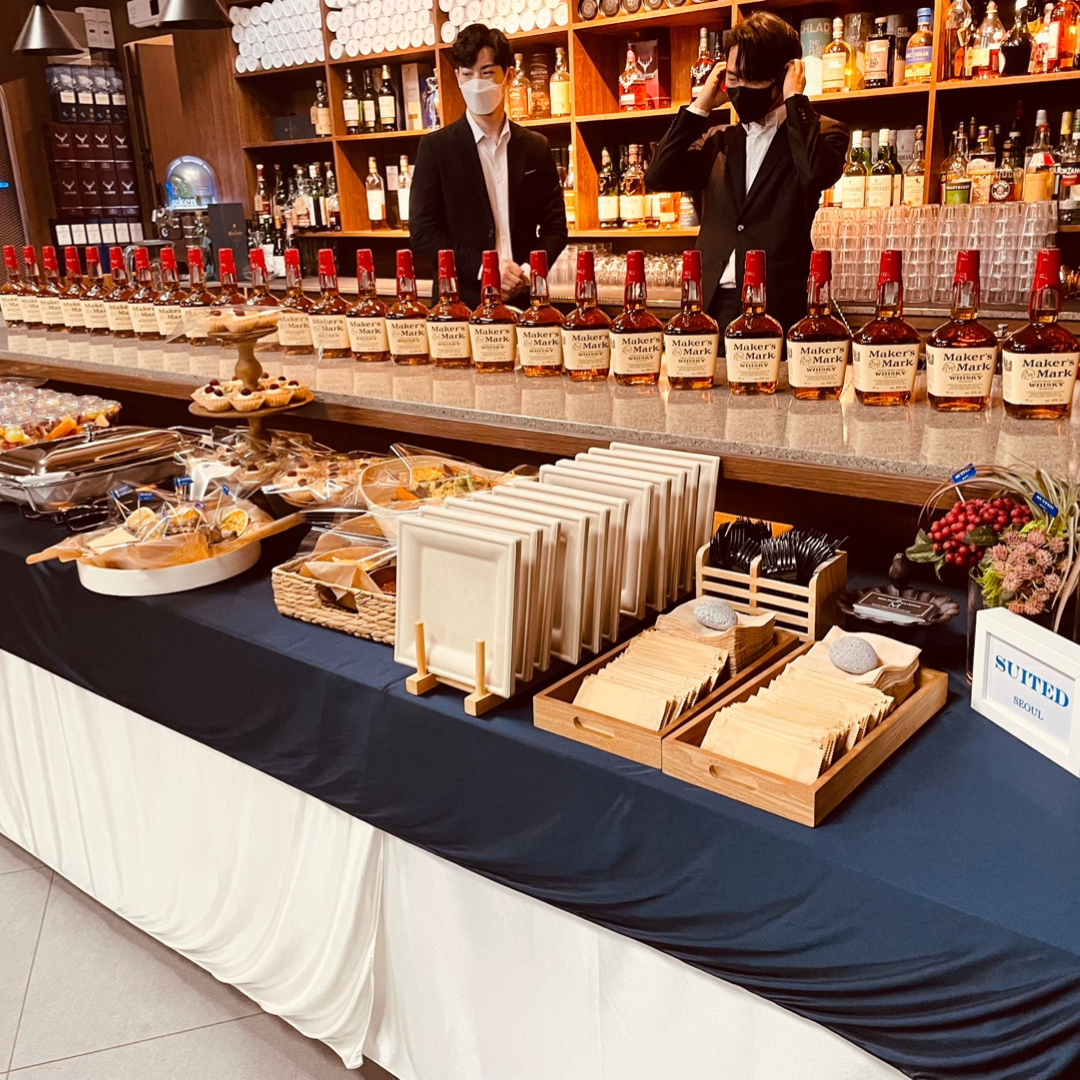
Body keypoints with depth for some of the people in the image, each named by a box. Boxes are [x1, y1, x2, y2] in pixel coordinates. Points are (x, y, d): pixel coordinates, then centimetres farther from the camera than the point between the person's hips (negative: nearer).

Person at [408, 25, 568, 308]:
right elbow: (423, 231, -4)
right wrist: (483, 267, -15)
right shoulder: (435, 148, 0)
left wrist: (528, 271, -10)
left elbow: (555, 226, 9)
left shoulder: (536, 147, 8)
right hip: (462, 298, -2)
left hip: (524, 297, 2)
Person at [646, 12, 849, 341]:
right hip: (714, 305, 4)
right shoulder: (720, 141, 17)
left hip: (779, 307, -4)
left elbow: (818, 172, -19)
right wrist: (702, 105, 6)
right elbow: (658, 176, 5)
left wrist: (795, 99, -7)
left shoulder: (819, 131, 5)